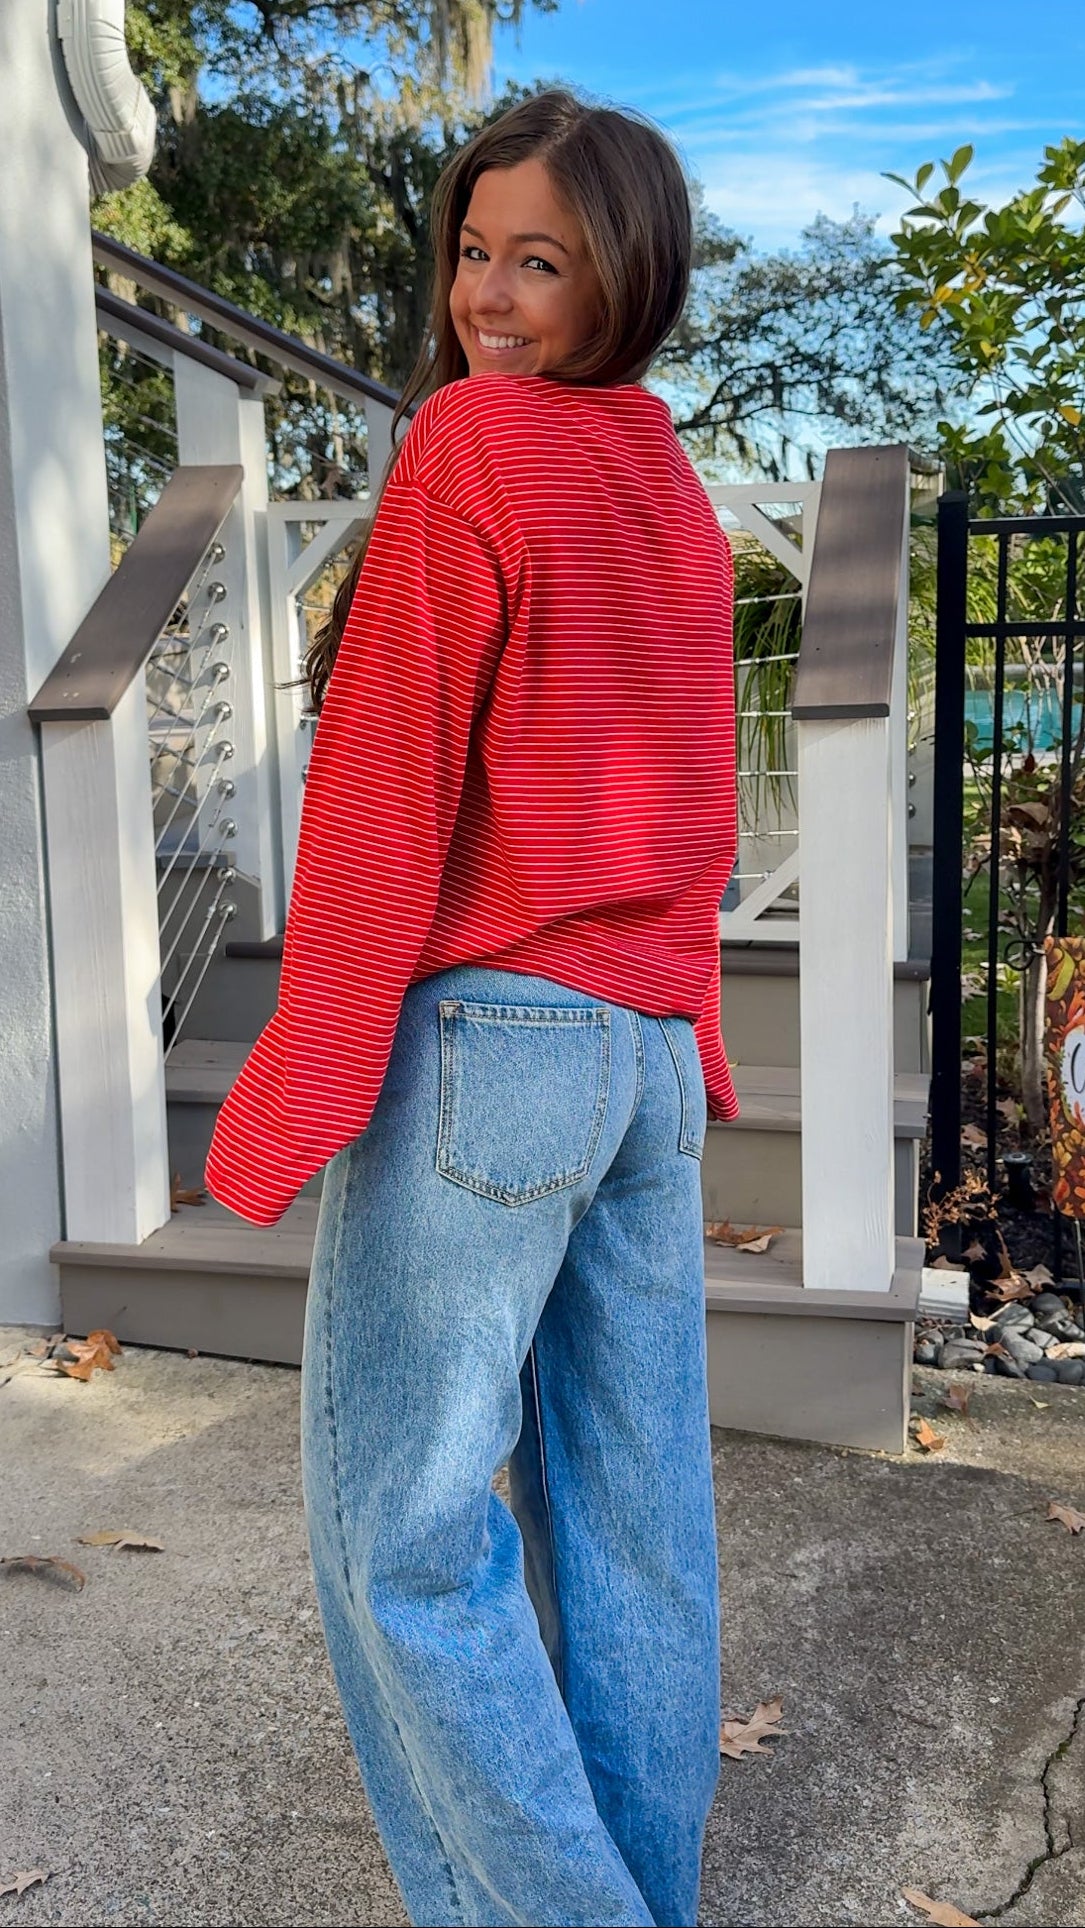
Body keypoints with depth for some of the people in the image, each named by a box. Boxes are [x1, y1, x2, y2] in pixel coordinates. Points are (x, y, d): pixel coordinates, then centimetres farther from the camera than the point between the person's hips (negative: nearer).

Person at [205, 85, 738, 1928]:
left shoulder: (469, 441, -7)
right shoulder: (678, 490, 16)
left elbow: (385, 786, -12)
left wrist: (300, 1084, -9)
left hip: (484, 1031, -8)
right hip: (655, 1045, 8)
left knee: (401, 1522, 3)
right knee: (636, 1518, 12)